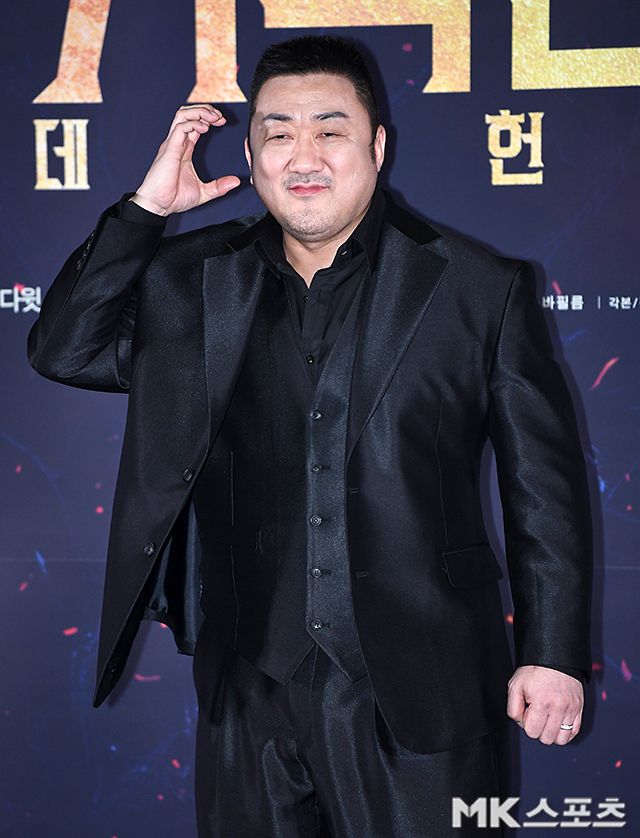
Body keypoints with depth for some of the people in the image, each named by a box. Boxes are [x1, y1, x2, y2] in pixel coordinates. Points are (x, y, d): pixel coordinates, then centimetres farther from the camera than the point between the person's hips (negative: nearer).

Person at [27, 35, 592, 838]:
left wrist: (553, 653, -2)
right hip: (250, 692, 3)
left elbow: (544, 484, 0)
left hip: (419, 691, -2)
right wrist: (146, 206, -3)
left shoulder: (479, 289, -1)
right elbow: (65, 350, 3)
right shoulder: (195, 282, 8)